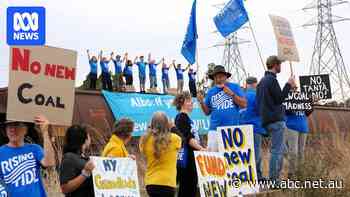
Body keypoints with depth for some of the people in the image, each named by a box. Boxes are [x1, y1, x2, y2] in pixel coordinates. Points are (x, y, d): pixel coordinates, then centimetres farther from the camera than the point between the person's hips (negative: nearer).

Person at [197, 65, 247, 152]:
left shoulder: (234, 87, 5)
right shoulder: (211, 91, 13)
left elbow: (244, 104, -2)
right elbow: (207, 112, 15)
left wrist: (232, 94, -12)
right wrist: (202, 102, -3)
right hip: (215, 129, 2)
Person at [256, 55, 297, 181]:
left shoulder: (262, 80, 17)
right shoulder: (272, 80, -12)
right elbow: (279, 99, -13)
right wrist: (289, 85, -5)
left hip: (267, 120, 10)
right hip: (276, 120, -10)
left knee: (281, 148, 16)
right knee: (277, 150, -7)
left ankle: (275, 177, 16)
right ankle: (273, 179, -7)